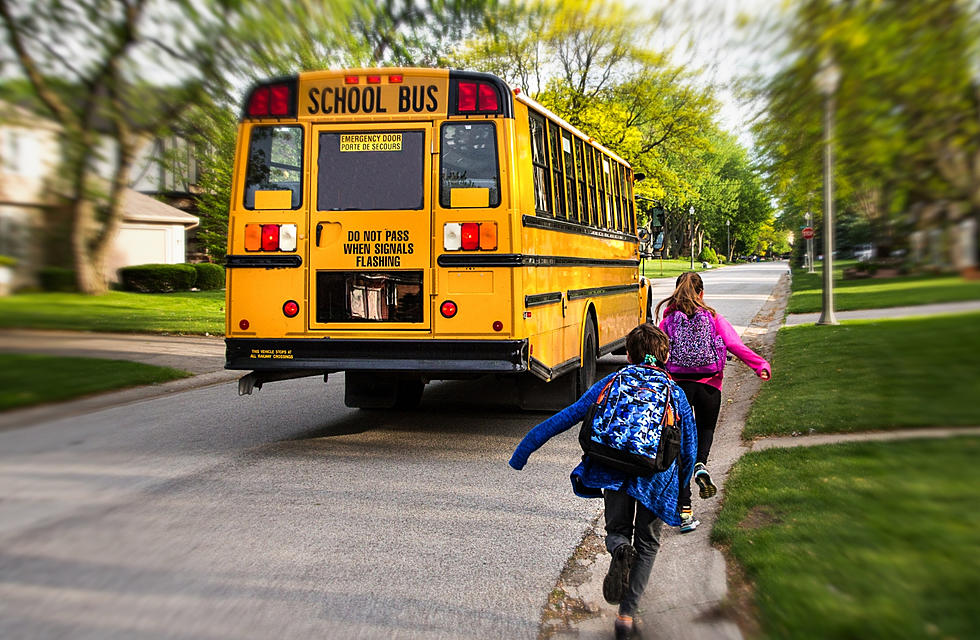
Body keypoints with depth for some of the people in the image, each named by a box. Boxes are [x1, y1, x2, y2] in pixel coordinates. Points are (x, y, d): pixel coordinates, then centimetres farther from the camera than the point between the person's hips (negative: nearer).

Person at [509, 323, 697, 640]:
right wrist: (680, 487, 34)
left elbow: (563, 418, 11)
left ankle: (620, 550, -15)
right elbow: (689, 449, 19)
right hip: (657, 477, 0)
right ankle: (627, 614, 7)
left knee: (617, 530, 22)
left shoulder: (610, 384, 15)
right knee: (647, 544, 19)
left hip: (613, 469, 0)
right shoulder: (676, 393, 17)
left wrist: (524, 450, 14)